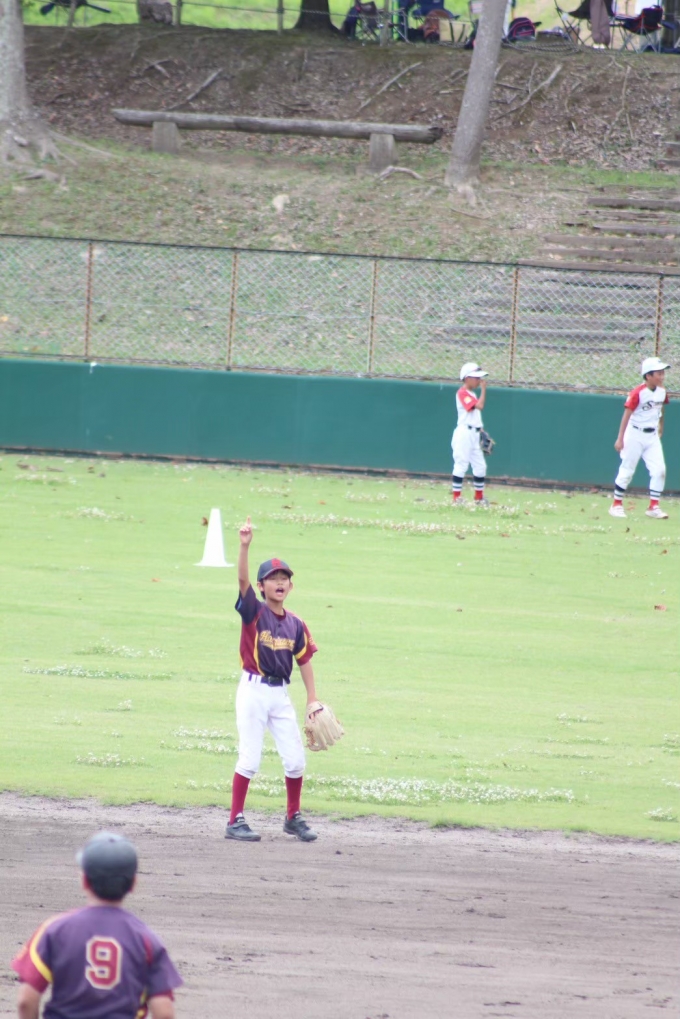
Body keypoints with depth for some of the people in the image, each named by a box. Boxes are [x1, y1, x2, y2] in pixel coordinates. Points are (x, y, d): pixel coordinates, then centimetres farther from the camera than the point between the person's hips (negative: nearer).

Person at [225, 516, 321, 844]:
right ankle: (235, 821, 2)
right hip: (253, 691, -5)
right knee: (249, 759, -6)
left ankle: (294, 818, 23)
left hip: (281, 694, 5)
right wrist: (244, 546, -36)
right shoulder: (254, 612, -6)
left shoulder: (296, 624, 6)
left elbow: (304, 660, 13)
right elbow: (242, 579, -21)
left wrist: (312, 699, 10)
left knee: (295, 760, 5)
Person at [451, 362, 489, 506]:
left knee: (480, 466, 11)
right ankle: (456, 498, -6)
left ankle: (479, 498, 21)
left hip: (474, 434, 9)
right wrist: (483, 389, -16)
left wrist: (481, 429, 9)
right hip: (464, 433, -9)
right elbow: (480, 406, -23)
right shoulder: (463, 393, -13)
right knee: (461, 465, -8)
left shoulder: (472, 394, 17)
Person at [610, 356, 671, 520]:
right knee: (627, 470, 2)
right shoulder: (638, 393, -18)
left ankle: (653, 506, 5)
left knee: (659, 470, -3)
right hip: (635, 434, -6)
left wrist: (660, 429, 20)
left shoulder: (662, 392, 1)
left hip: (652, 436, 6)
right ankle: (617, 505, 14)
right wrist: (620, 438, -18)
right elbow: (627, 414, -16)